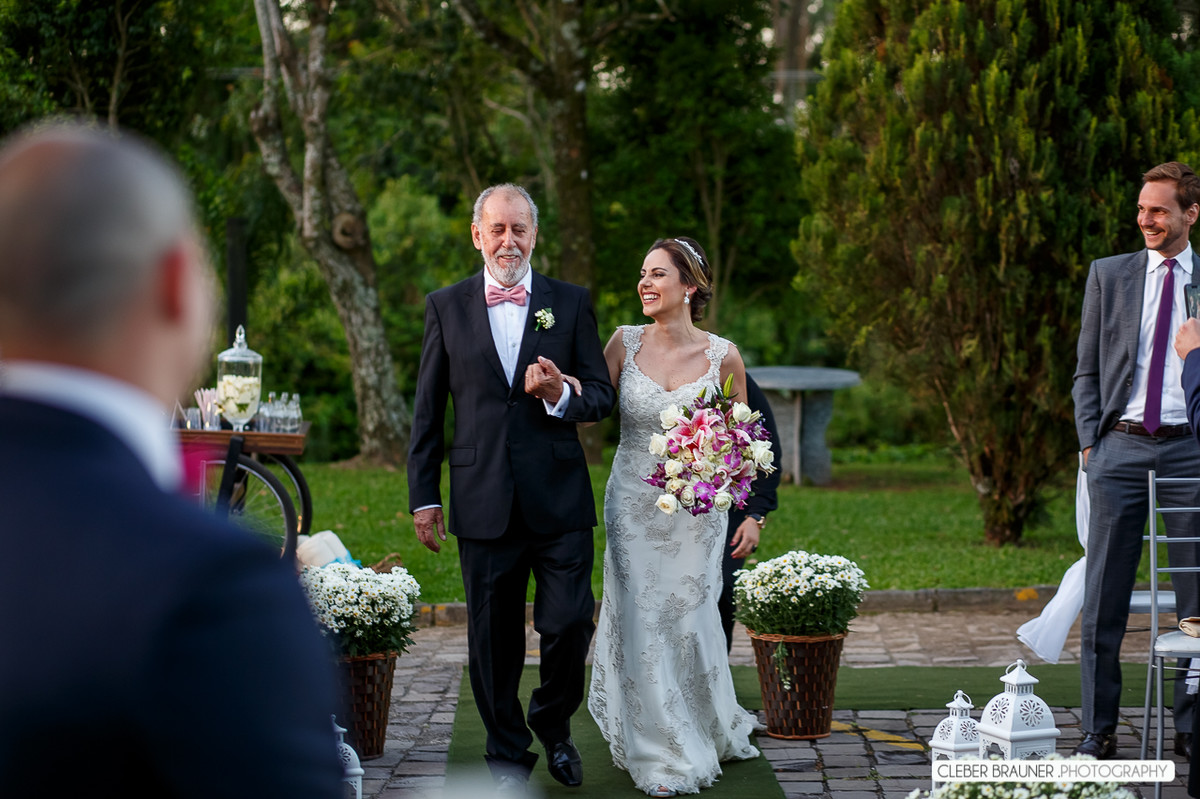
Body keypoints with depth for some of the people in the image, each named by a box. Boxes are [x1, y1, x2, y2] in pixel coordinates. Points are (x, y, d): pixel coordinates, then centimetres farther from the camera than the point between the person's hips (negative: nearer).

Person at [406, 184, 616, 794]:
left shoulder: (571, 303, 6)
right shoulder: (446, 306, 7)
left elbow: (603, 395, 5)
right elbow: (427, 411, 8)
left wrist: (561, 396, -17)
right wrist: (424, 497, 5)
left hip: (559, 498, 0)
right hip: (483, 502, 0)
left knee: (570, 622, -4)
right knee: (492, 639, 5)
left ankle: (554, 723, 23)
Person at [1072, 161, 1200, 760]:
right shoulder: (1108, 276, 11)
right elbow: (1087, 370, 12)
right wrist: (1090, 441, 2)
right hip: (1120, 448, 1)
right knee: (1103, 599, 1)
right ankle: (1097, 729, 8)